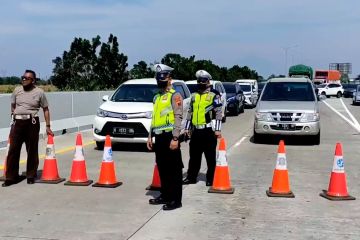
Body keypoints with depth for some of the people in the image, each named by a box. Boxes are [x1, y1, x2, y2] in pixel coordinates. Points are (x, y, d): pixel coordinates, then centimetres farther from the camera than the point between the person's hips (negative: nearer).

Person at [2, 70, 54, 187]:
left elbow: (46, 109, 4)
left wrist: (48, 126, 2)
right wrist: (14, 116, 11)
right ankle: (11, 177, 8)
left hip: (32, 123, -3)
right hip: (17, 123, 3)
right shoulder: (17, 90, 9)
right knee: (13, 150, 0)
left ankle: (31, 176, 16)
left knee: (32, 151, 3)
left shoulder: (39, 92, 0)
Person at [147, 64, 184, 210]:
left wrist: (175, 138, -20)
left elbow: (178, 117, -13)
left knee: (174, 169, -4)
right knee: (162, 168, 13)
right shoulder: (157, 97, 19)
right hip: (159, 137, 8)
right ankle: (165, 195, 24)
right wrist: (150, 136, 17)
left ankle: (176, 199, 0)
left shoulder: (175, 96, -6)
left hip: (169, 137, -8)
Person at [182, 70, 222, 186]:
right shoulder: (194, 96, 14)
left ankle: (211, 179, 10)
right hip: (196, 131, 5)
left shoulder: (214, 96, -3)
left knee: (210, 157, 2)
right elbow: (190, 112, 19)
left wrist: (217, 129, -13)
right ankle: (191, 177, 21)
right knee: (194, 156, 12)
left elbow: (218, 113, -7)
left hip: (209, 130, -5)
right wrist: (187, 128, 14)